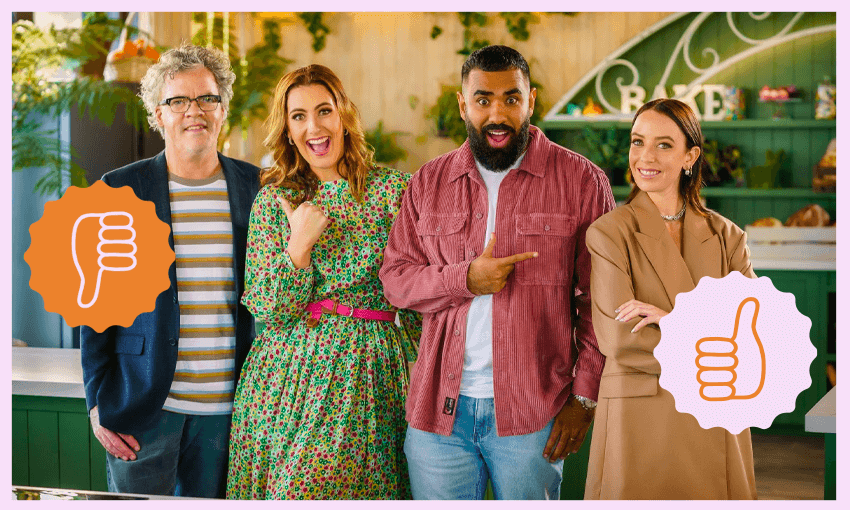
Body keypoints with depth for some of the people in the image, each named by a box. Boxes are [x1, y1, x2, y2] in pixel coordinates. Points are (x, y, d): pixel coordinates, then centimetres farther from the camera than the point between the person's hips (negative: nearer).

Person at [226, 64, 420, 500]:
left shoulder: (394, 190, 1)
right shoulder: (273, 199, 5)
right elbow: (267, 308, -1)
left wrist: (421, 379, 0)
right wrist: (299, 244, -13)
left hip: (367, 370, -1)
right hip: (287, 374, 2)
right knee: (277, 492, 3)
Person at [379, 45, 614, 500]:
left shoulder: (580, 180, 0)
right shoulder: (429, 182, 9)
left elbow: (599, 302, -3)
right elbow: (395, 277, 8)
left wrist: (585, 397, -8)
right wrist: (465, 279, -10)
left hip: (533, 411, -2)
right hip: (439, 408, 3)